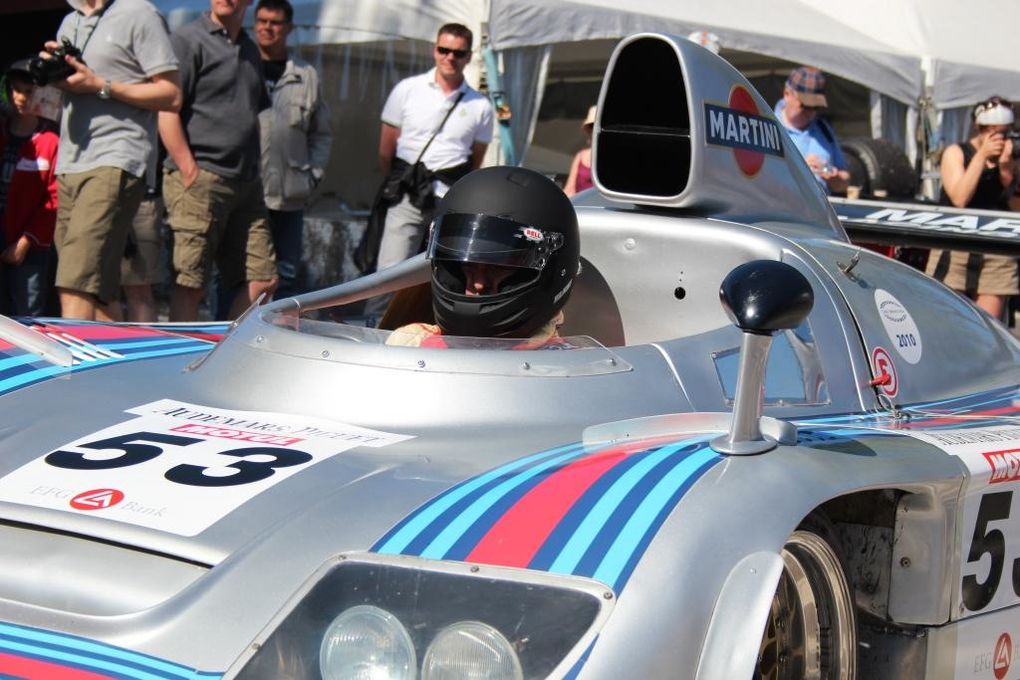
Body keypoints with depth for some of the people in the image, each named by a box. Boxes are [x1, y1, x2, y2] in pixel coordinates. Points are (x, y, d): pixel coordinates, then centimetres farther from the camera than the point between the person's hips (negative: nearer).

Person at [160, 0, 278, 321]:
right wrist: (191, 173, -15)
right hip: (201, 180, -7)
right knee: (190, 283, -6)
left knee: (263, 279, 4)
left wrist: (253, 172, 15)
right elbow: (167, 111, -10)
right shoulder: (188, 40, -3)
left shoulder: (250, 51, 19)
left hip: (245, 186, 7)